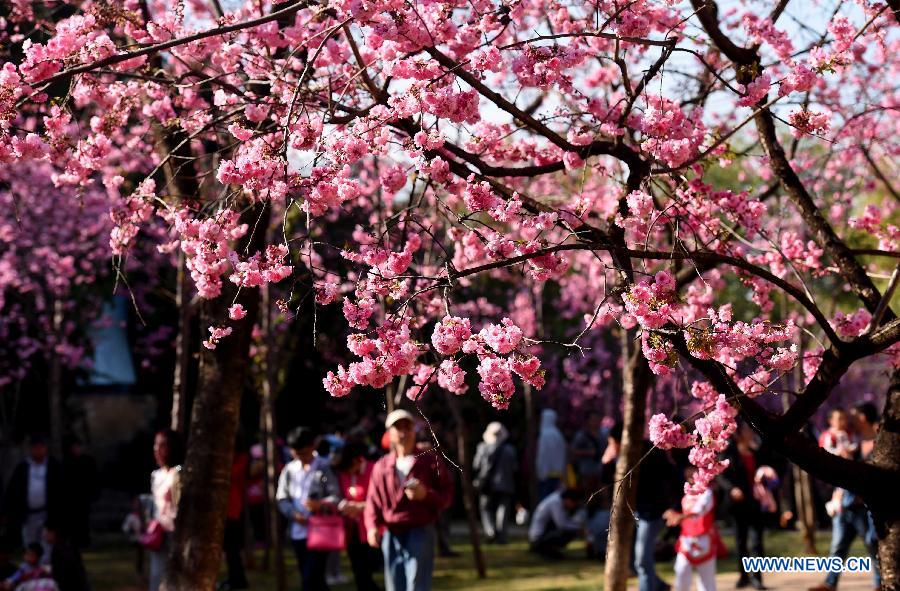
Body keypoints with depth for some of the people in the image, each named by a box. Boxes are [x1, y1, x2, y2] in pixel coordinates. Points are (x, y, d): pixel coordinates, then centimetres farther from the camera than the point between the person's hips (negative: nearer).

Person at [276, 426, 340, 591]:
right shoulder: (290, 469, 8)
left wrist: (321, 504, -28)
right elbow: (282, 498, 9)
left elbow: (336, 496, -8)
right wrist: (293, 514, -9)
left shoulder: (324, 467, -5)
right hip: (298, 532, 5)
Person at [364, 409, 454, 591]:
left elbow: (447, 494, 4)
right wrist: (372, 526, -10)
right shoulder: (381, 467, 10)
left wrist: (426, 494, -16)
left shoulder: (430, 460, 4)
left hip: (420, 532, -3)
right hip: (391, 534, 3)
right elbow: (373, 501, 7)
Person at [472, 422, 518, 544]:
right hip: (506, 485, 1)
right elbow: (515, 469, 3)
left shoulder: (483, 448, -3)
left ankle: (490, 531, -13)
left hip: (488, 485, -1)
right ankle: (501, 537, -1)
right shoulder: (510, 449, 1)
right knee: (503, 511, 5)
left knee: (486, 508, 10)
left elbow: (476, 466, -1)